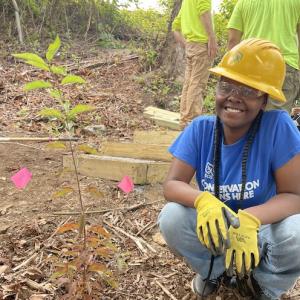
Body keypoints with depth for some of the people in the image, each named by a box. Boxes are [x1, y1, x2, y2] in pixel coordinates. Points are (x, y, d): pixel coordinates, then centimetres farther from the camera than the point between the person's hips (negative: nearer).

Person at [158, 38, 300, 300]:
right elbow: (172, 185, -17)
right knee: (171, 217, -26)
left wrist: (251, 219, -40)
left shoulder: (278, 126, -21)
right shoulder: (200, 129, -13)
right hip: (215, 230, 2)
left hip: (263, 231, -1)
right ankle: (217, 271, 6)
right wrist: (203, 201, -40)